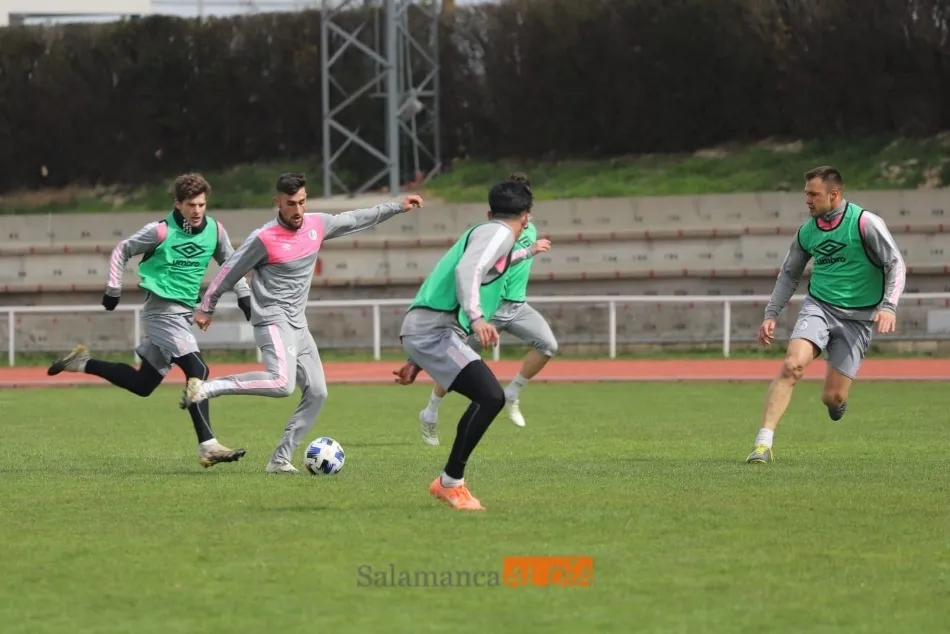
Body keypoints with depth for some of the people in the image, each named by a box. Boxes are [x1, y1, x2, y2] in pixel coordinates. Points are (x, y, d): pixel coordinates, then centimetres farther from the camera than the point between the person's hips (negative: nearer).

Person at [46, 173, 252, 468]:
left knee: (142, 384, 10)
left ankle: (82, 362, 26)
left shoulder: (215, 231, 3)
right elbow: (122, 250, 2)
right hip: (163, 309, -7)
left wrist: (244, 296, 13)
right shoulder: (161, 231, -11)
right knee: (197, 370, -21)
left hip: (186, 312, 7)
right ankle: (208, 447, -23)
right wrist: (113, 288, -1)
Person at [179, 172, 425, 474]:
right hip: (273, 321, -8)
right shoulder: (264, 239, -15)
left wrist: (398, 207, 23)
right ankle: (207, 387, -25)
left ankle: (280, 460, 7)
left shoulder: (317, 224, 5)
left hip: (298, 325, 8)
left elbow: (356, 219, 20)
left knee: (316, 393, 3)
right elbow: (230, 271, -4)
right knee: (282, 384, -30)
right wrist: (206, 308, 3)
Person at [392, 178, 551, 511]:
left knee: (490, 399, 17)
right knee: (490, 397, -19)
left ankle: (451, 482, 19)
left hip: (422, 330, 10)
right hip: (434, 330, -10)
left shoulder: (481, 231, 27)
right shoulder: (498, 233, -4)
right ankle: (451, 482, -11)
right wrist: (476, 317, -37)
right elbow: (466, 270, -23)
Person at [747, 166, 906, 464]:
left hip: (857, 318, -3)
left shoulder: (865, 223, -11)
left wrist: (889, 306, -23)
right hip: (818, 306, 3)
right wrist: (771, 314, 10)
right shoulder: (807, 232, 4)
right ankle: (764, 443, -25)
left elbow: (896, 264, -9)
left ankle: (838, 400, 36)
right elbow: (789, 274, 18)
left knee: (833, 397, -5)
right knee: (791, 366, -24)